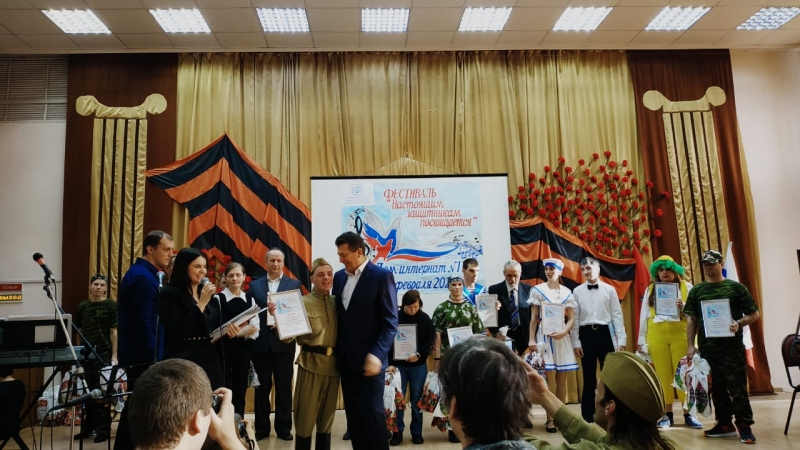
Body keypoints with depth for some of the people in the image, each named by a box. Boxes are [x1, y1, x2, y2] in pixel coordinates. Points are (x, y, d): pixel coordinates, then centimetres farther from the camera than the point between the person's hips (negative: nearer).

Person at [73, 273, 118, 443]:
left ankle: (103, 429, 7)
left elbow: (114, 332, -6)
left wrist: (114, 356, -11)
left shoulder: (111, 306, -4)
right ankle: (88, 426, 25)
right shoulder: (82, 306, 9)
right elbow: (78, 331, 15)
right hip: (86, 354, 4)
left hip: (104, 354, -4)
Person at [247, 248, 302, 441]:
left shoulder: (294, 284, 3)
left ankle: (283, 427, 20)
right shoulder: (254, 285, 8)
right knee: (262, 387, 10)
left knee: (284, 387, 7)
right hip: (261, 342, 1)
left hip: (284, 342, -1)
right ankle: (262, 427, 22)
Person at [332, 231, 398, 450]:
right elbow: (337, 314, 14)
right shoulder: (339, 276, 11)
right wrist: (338, 350, 3)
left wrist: (377, 355, -19)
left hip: (369, 358, -6)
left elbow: (390, 322, -12)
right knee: (353, 413, 12)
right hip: (346, 358, 6)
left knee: (372, 413, 1)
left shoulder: (382, 276, -9)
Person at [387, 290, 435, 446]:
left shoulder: (424, 318, -5)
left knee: (417, 399, 8)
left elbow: (431, 340, -3)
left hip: (418, 365, 1)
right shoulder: (395, 317, -7)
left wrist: (419, 354, -17)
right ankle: (398, 431, 16)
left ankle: (417, 432, 20)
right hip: (399, 364, 0)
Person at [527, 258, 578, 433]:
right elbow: (533, 317, -1)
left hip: (561, 336, 3)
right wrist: (532, 339, -8)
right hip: (544, 335, -2)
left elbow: (571, 318, 6)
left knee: (562, 379, 5)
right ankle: (550, 418, 4)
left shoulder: (567, 292, 7)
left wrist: (563, 332, -13)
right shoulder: (537, 290, 1)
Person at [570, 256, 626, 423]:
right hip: (586, 334, 1)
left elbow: (617, 315, 1)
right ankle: (588, 417, 18)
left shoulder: (609, 290, 1)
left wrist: (621, 340, -4)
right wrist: (575, 342, -1)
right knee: (589, 377, 8)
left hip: (605, 333, -1)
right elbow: (574, 318, 3)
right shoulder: (577, 291, 4)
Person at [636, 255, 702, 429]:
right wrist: (641, 340, 5)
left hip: (680, 333, -1)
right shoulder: (650, 289, 10)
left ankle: (688, 413, 9)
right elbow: (644, 316, 8)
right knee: (663, 374, 4)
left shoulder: (686, 287, 6)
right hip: (656, 335, 1)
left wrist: (683, 307, -19)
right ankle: (667, 414, 11)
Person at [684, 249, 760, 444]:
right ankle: (725, 424, 21)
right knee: (717, 387, 11)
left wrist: (739, 323, -18)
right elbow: (691, 319, 7)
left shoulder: (736, 287, 1)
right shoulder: (696, 290, 8)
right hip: (707, 347, 3)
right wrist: (690, 345, 0)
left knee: (737, 386, -2)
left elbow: (754, 313, 2)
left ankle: (744, 426, 6)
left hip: (732, 346, -3)